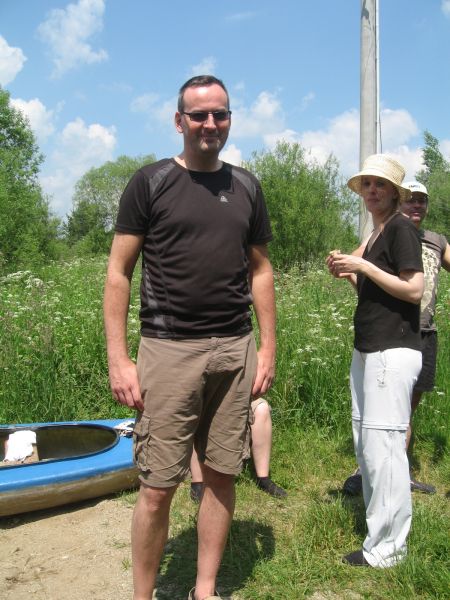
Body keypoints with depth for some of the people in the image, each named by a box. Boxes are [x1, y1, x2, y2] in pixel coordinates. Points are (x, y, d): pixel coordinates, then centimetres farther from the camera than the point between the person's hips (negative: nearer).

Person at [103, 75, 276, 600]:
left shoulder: (246, 187, 13)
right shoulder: (150, 182, 1)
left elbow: (259, 271, 15)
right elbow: (118, 272, -1)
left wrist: (267, 347, 9)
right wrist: (118, 359, -8)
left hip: (235, 350, 4)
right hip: (168, 350, -3)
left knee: (221, 476, 10)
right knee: (157, 487, -1)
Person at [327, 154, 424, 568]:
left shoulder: (401, 228, -8)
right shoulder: (377, 234, 18)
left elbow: (414, 289, -16)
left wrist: (363, 266, -15)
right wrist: (349, 274, 6)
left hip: (393, 351, -10)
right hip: (368, 349, 10)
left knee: (383, 444, -7)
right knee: (365, 441, 14)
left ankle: (388, 546, 4)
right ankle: (380, 528, 27)